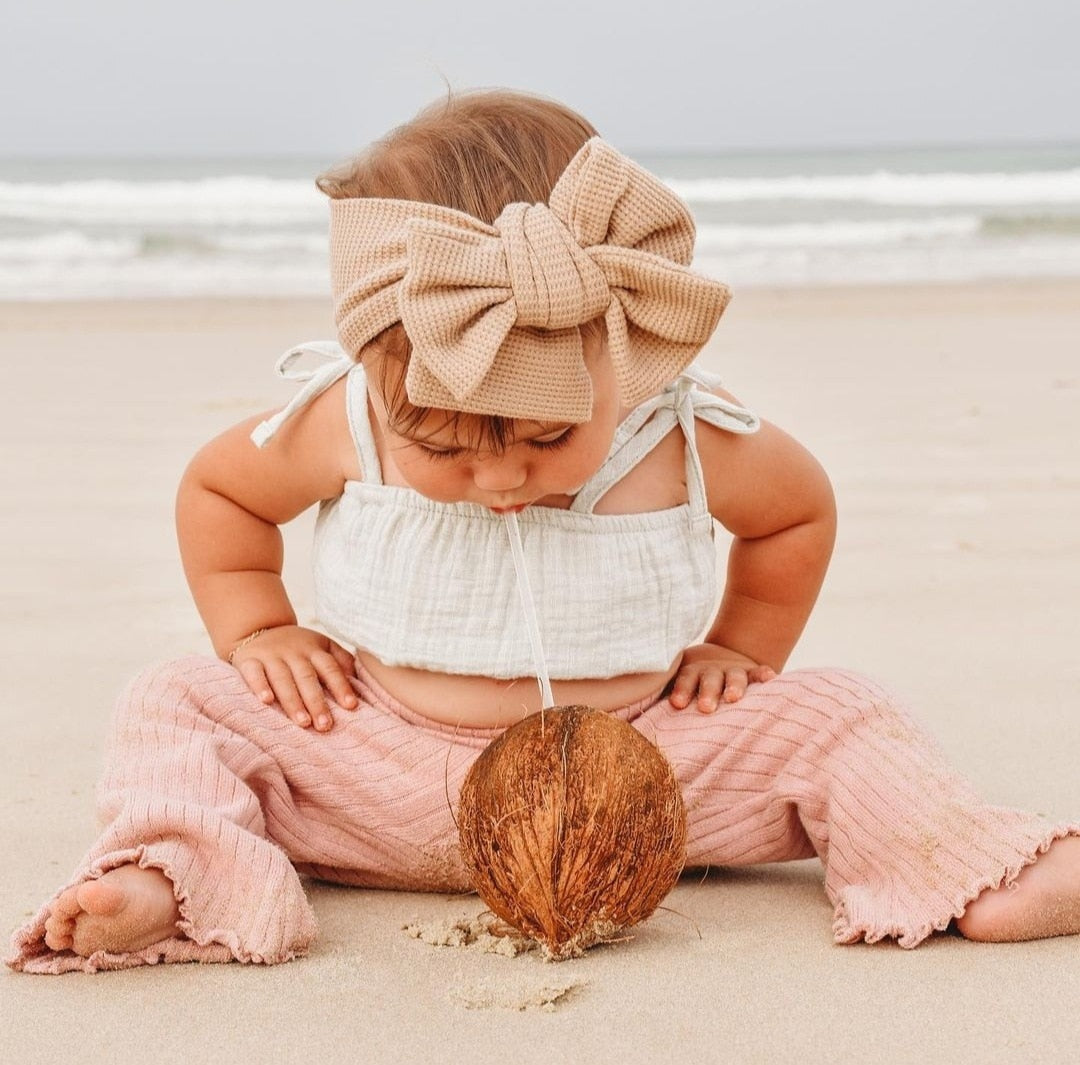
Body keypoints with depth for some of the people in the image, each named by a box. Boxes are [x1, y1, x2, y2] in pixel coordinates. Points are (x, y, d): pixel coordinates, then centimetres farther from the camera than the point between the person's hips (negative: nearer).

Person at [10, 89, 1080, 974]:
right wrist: (257, 634, 0)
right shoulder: (341, 425, -14)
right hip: (387, 790, 0)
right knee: (177, 706, -17)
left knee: (839, 720, -16)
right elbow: (215, 487, 9)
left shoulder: (687, 438, -13)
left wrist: (737, 649, 8)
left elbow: (800, 508, 11)